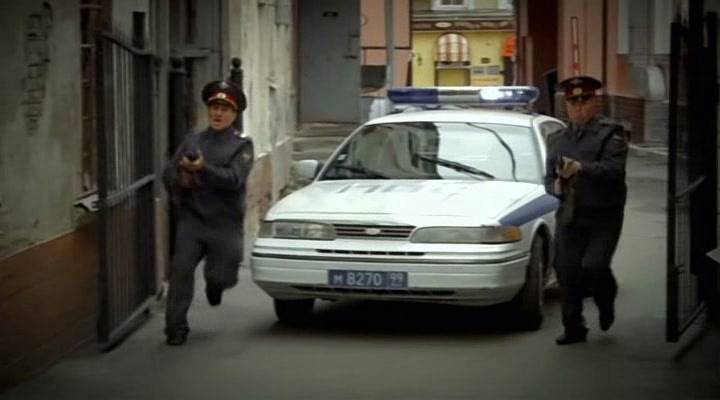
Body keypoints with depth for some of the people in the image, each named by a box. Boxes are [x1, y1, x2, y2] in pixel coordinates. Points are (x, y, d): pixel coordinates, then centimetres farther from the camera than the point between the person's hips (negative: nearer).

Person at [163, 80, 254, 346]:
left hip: (225, 222, -1)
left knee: (222, 277, 2)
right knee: (181, 269, -12)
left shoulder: (241, 145, 0)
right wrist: (181, 180, -14)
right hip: (192, 218, 2)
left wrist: (203, 169, -28)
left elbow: (234, 179, -15)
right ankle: (176, 327, -4)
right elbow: (168, 174, 9)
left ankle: (214, 283, 40)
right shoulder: (192, 142, 11)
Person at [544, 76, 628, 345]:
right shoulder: (557, 139, 16)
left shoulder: (610, 134, -2)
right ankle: (573, 328, 11)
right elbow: (548, 177, 20)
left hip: (604, 216, -4)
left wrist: (581, 168, -33)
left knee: (593, 265, -17)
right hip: (569, 216, 4)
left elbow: (614, 169, -18)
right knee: (566, 271, -2)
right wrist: (556, 187, -4)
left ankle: (606, 302, 16)